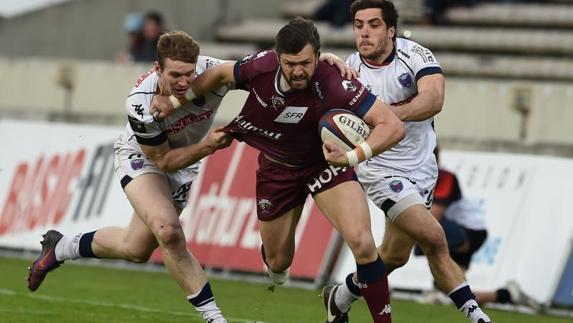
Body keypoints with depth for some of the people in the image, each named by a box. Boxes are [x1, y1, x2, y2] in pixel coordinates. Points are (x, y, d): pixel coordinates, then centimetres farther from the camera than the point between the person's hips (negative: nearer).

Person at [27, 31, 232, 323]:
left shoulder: (212, 72, -32)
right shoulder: (140, 104, -36)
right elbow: (163, 159, -23)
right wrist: (207, 146, -36)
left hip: (185, 162, 4)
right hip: (141, 156, -4)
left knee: (135, 249, 11)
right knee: (167, 230, -32)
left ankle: (60, 247, 35)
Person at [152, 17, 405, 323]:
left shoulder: (334, 85, -36)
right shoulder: (262, 66, -27)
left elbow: (392, 126, -37)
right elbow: (220, 73, -4)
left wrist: (352, 157, -51)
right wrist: (175, 100, 3)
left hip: (325, 160, -3)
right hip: (277, 168, 3)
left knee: (361, 243, -24)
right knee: (277, 261, 17)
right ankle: (277, 272, 56)